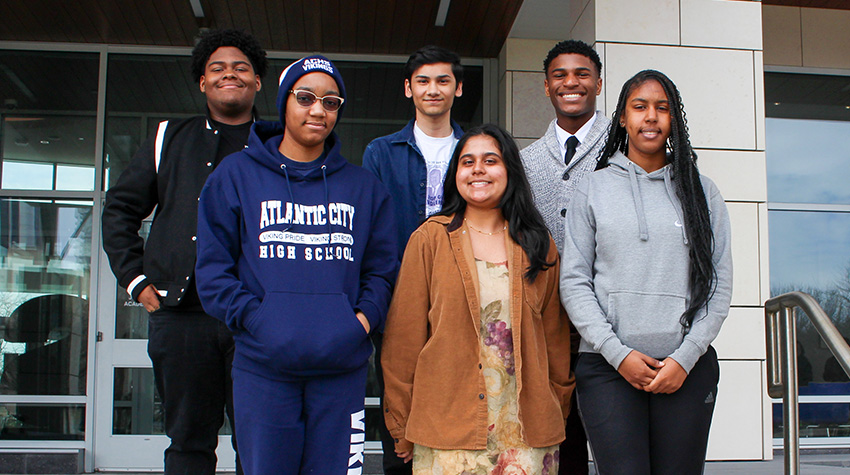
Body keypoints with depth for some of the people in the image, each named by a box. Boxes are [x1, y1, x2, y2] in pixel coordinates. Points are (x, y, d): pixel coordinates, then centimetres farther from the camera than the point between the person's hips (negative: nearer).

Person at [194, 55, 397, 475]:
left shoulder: (364, 187, 13)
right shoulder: (236, 175, 7)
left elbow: (381, 270, 14)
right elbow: (213, 268, 2)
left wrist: (364, 318, -4)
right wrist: (256, 320, -10)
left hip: (342, 369, 2)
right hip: (264, 366, -1)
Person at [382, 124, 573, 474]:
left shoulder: (538, 245, 8)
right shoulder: (430, 238, 0)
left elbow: (554, 334, 12)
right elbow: (404, 334, 0)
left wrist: (558, 408, 11)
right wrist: (402, 426, 0)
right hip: (448, 425, -2)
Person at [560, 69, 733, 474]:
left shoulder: (701, 191, 11)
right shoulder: (593, 189, 8)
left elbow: (719, 285, 7)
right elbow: (574, 282, 3)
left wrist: (686, 357, -4)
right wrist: (617, 353, -7)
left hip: (688, 366, 1)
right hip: (607, 365, -1)